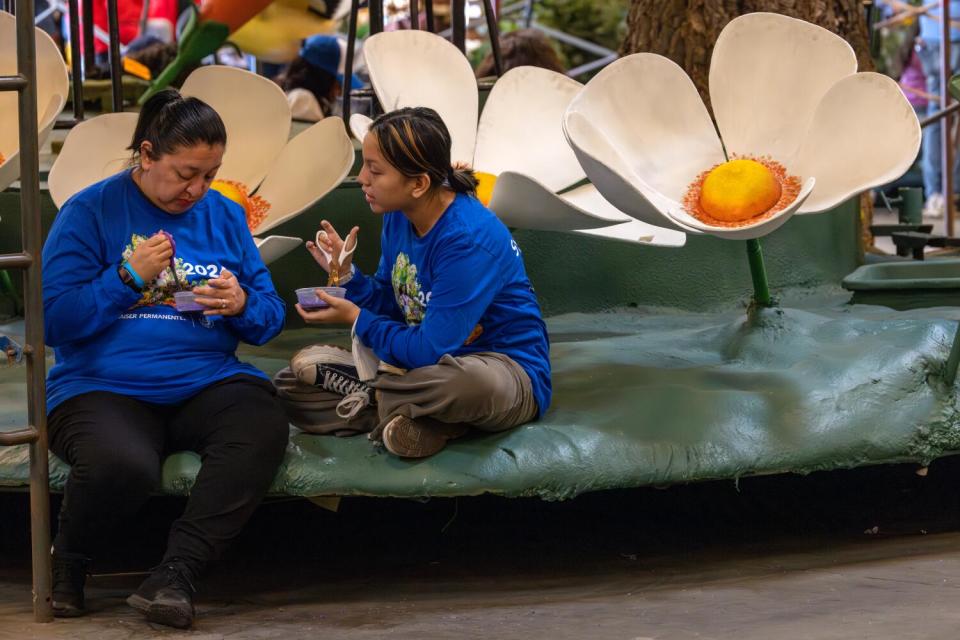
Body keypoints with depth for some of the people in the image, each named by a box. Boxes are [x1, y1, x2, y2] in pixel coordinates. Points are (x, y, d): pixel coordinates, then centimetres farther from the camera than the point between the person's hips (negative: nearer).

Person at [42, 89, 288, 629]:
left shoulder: (225, 216, 15)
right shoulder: (91, 213, 2)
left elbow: (270, 318, 14)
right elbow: (54, 321, -4)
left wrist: (243, 306, -9)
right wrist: (128, 277, -13)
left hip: (206, 382, 4)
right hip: (103, 387, -4)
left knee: (264, 427, -32)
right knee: (122, 466, -38)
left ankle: (177, 573, -24)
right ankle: (67, 565, -3)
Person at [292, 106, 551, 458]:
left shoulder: (467, 241, -27)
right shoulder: (398, 217, -2)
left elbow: (430, 352, -26)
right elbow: (390, 306, 8)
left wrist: (356, 319, -14)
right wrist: (347, 274, -10)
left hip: (508, 374, -8)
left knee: (470, 382, -44)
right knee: (306, 363, 1)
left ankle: (372, 397, -14)